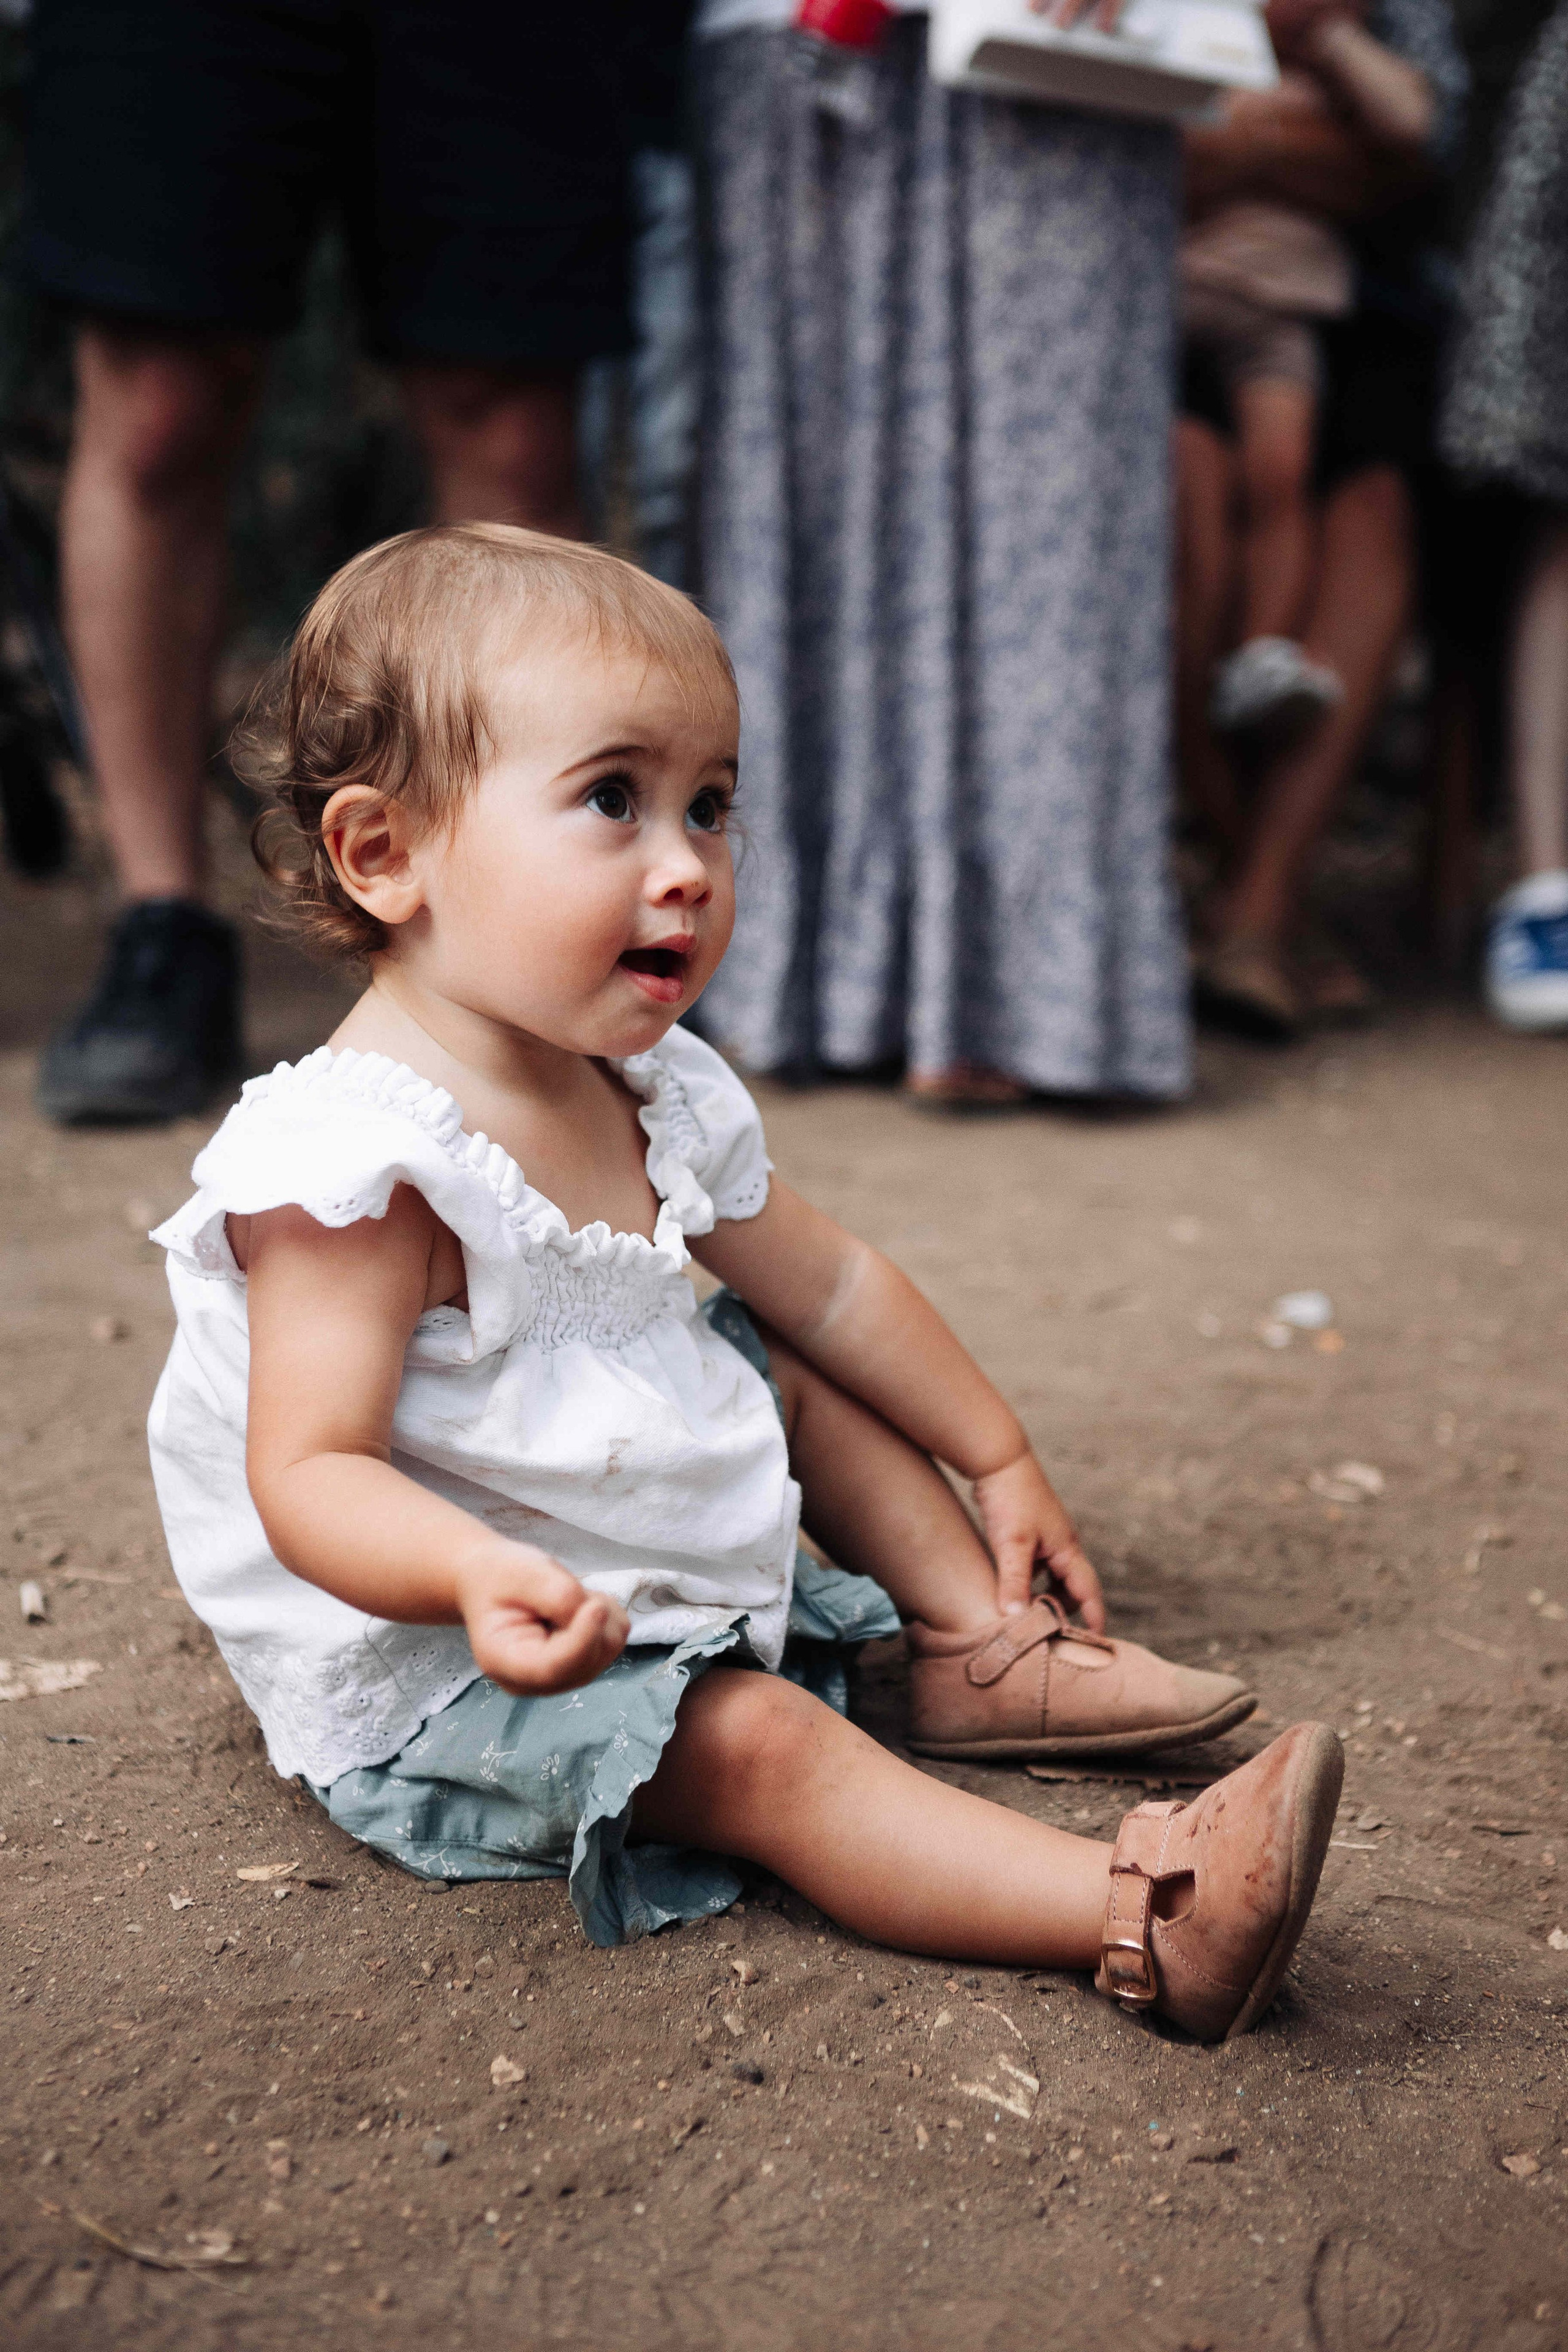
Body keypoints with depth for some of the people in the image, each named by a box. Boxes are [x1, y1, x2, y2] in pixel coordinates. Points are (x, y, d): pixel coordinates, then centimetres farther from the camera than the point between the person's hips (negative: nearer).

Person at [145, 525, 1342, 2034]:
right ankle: (1141, 1923, -34)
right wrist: (478, 1575, -49)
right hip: (438, 1677, -9)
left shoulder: (656, 1097, 1)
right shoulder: (352, 1164, -26)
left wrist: (996, 1457, 19)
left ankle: (978, 1649, 14)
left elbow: (828, 1285, 13)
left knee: (796, 1374, 13)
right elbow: (312, 1472, -28)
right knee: (756, 1743, -27)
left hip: (675, 1569, 9)